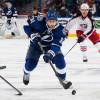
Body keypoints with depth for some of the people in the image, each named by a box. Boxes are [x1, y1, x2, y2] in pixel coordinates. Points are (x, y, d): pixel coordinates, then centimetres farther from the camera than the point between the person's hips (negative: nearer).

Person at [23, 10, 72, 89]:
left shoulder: (60, 30, -27)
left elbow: (55, 45, -34)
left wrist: (49, 54, -48)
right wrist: (34, 36, -27)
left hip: (50, 46, 0)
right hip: (37, 45, 0)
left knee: (60, 60, -20)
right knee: (31, 63, -11)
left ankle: (63, 79, 4)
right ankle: (26, 73, 28)